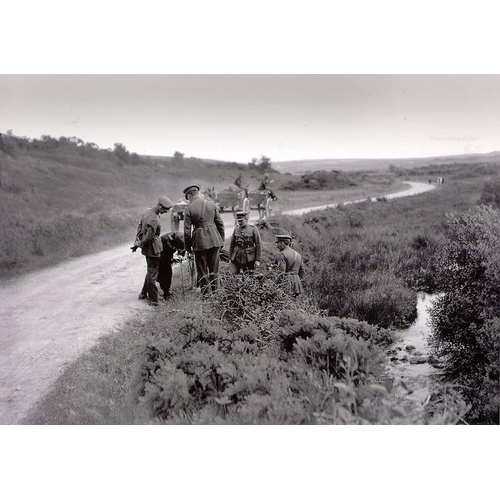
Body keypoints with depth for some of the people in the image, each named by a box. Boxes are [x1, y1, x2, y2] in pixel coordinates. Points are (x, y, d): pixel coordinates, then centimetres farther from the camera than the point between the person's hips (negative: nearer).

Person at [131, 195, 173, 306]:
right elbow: (148, 237, -24)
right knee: (152, 274, 0)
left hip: (147, 248, 10)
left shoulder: (148, 211, 3)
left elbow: (140, 226, 12)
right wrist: (139, 244, -5)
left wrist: (137, 242, 14)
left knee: (151, 271, 22)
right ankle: (153, 300, 9)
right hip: (153, 249, -10)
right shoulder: (154, 220, -28)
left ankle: (143, 294, 33)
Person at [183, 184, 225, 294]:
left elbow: (187, 231, -6)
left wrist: (188, 247, 6)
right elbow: (220, 223, 6)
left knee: (202, 272, 8)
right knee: (214, 270, 13)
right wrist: (221, 240, 16)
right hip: (214, 239, 3)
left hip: (200, 241, -3)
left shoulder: (189, 209, -6)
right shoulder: (211, 204, 3)